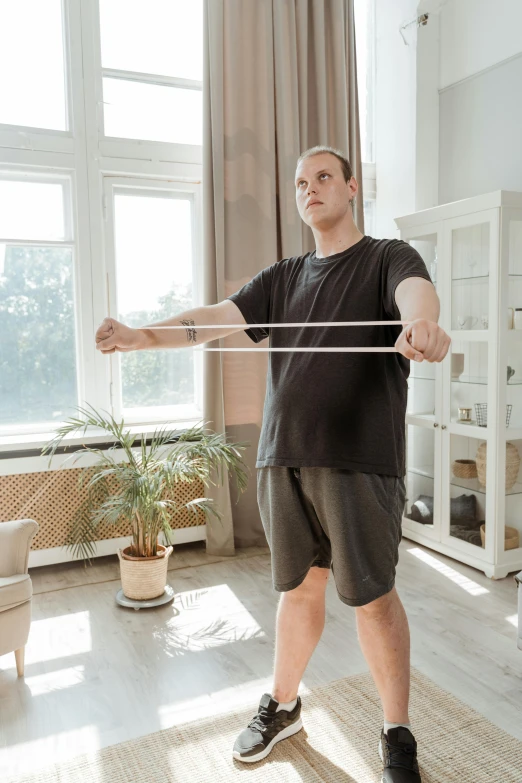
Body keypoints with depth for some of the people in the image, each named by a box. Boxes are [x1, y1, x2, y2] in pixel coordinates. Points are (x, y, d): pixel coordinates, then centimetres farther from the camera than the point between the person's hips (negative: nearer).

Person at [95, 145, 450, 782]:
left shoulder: (387, 257, 4)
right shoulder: (282, 278, 17)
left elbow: (416, 291, -20)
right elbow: (218, 317, 4)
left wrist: (422, 323, -44)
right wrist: (145, 336, -13)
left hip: (360, 458, -4)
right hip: (283, 458, 4)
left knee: (372, 596, 4)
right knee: (298, 588, 16)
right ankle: (282, 706, 37)